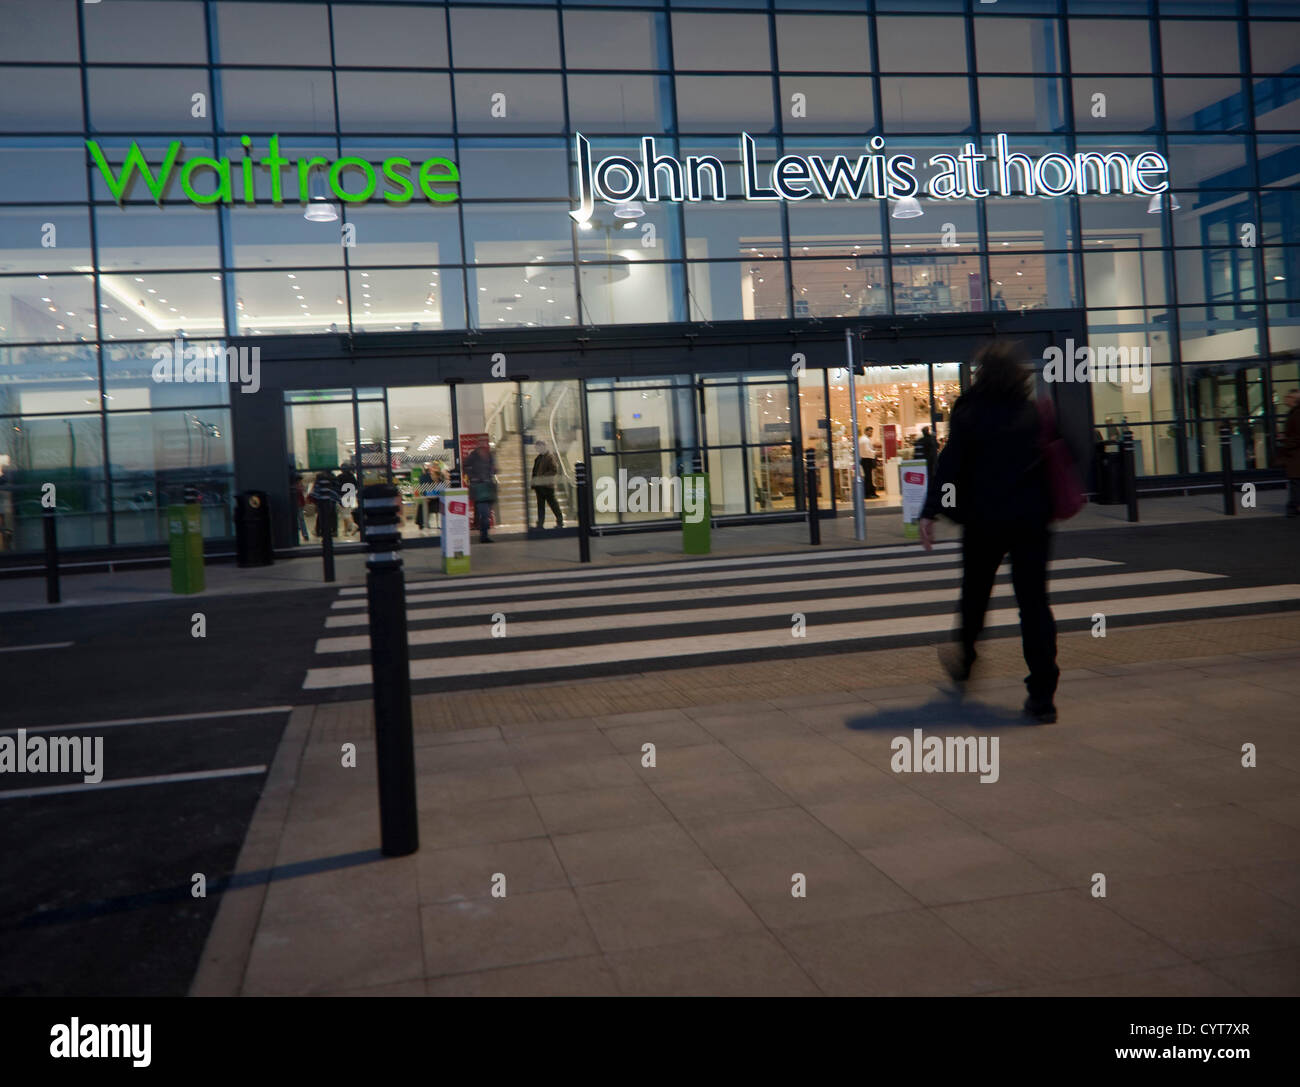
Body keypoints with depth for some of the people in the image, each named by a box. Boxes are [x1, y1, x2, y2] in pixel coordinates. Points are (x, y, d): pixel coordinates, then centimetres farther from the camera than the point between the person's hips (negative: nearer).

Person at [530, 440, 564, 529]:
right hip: (539, 485, 8)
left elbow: (554, 470, -17)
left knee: (552, 503, 0)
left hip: (547, 485, -8)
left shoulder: (550, 457, -11)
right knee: (540, 505, 7)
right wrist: (534, 482, 11)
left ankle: (560, 521, 12)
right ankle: (540, 524, 9)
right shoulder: (539, 457, 15)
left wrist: (542, 477, -20)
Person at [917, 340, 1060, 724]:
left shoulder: (970, 411, -5)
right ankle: (1042, 695, -6)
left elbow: (950, 464, -10)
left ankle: (963, 659, 39)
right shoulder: (1037, 411, 2)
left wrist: (931, 512, -10)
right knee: (1034, 602, 0)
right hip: (1031, 519, 1)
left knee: (975, 594, 19)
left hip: (984, 519, -1)